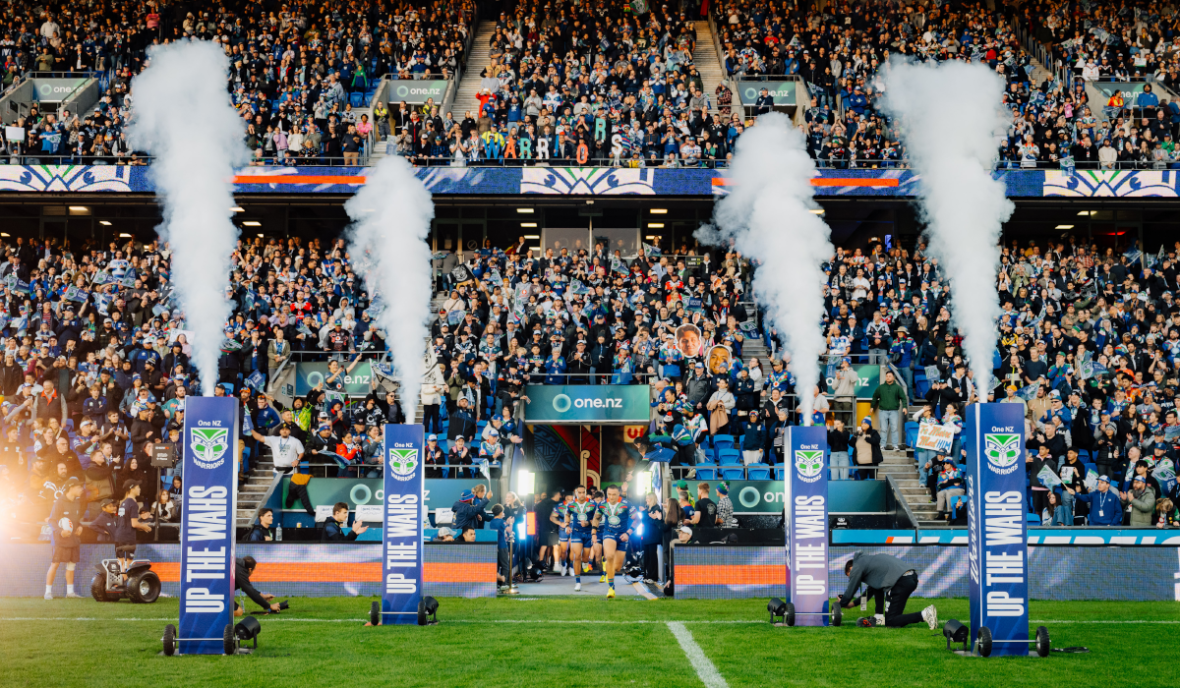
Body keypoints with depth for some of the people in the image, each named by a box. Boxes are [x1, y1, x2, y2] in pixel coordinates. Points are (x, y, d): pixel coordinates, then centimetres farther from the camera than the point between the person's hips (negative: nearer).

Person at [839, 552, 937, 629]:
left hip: (901, 582, -9)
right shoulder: (868, 559, 35)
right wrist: (854, 603, 47)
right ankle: (879, 617, 23)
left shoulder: (857, 566, 8)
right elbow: (871, 589, 43)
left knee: (891, 622, -3)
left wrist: (842, 603, 31)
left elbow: (851, 590, 13)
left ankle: (924, 615, -19)